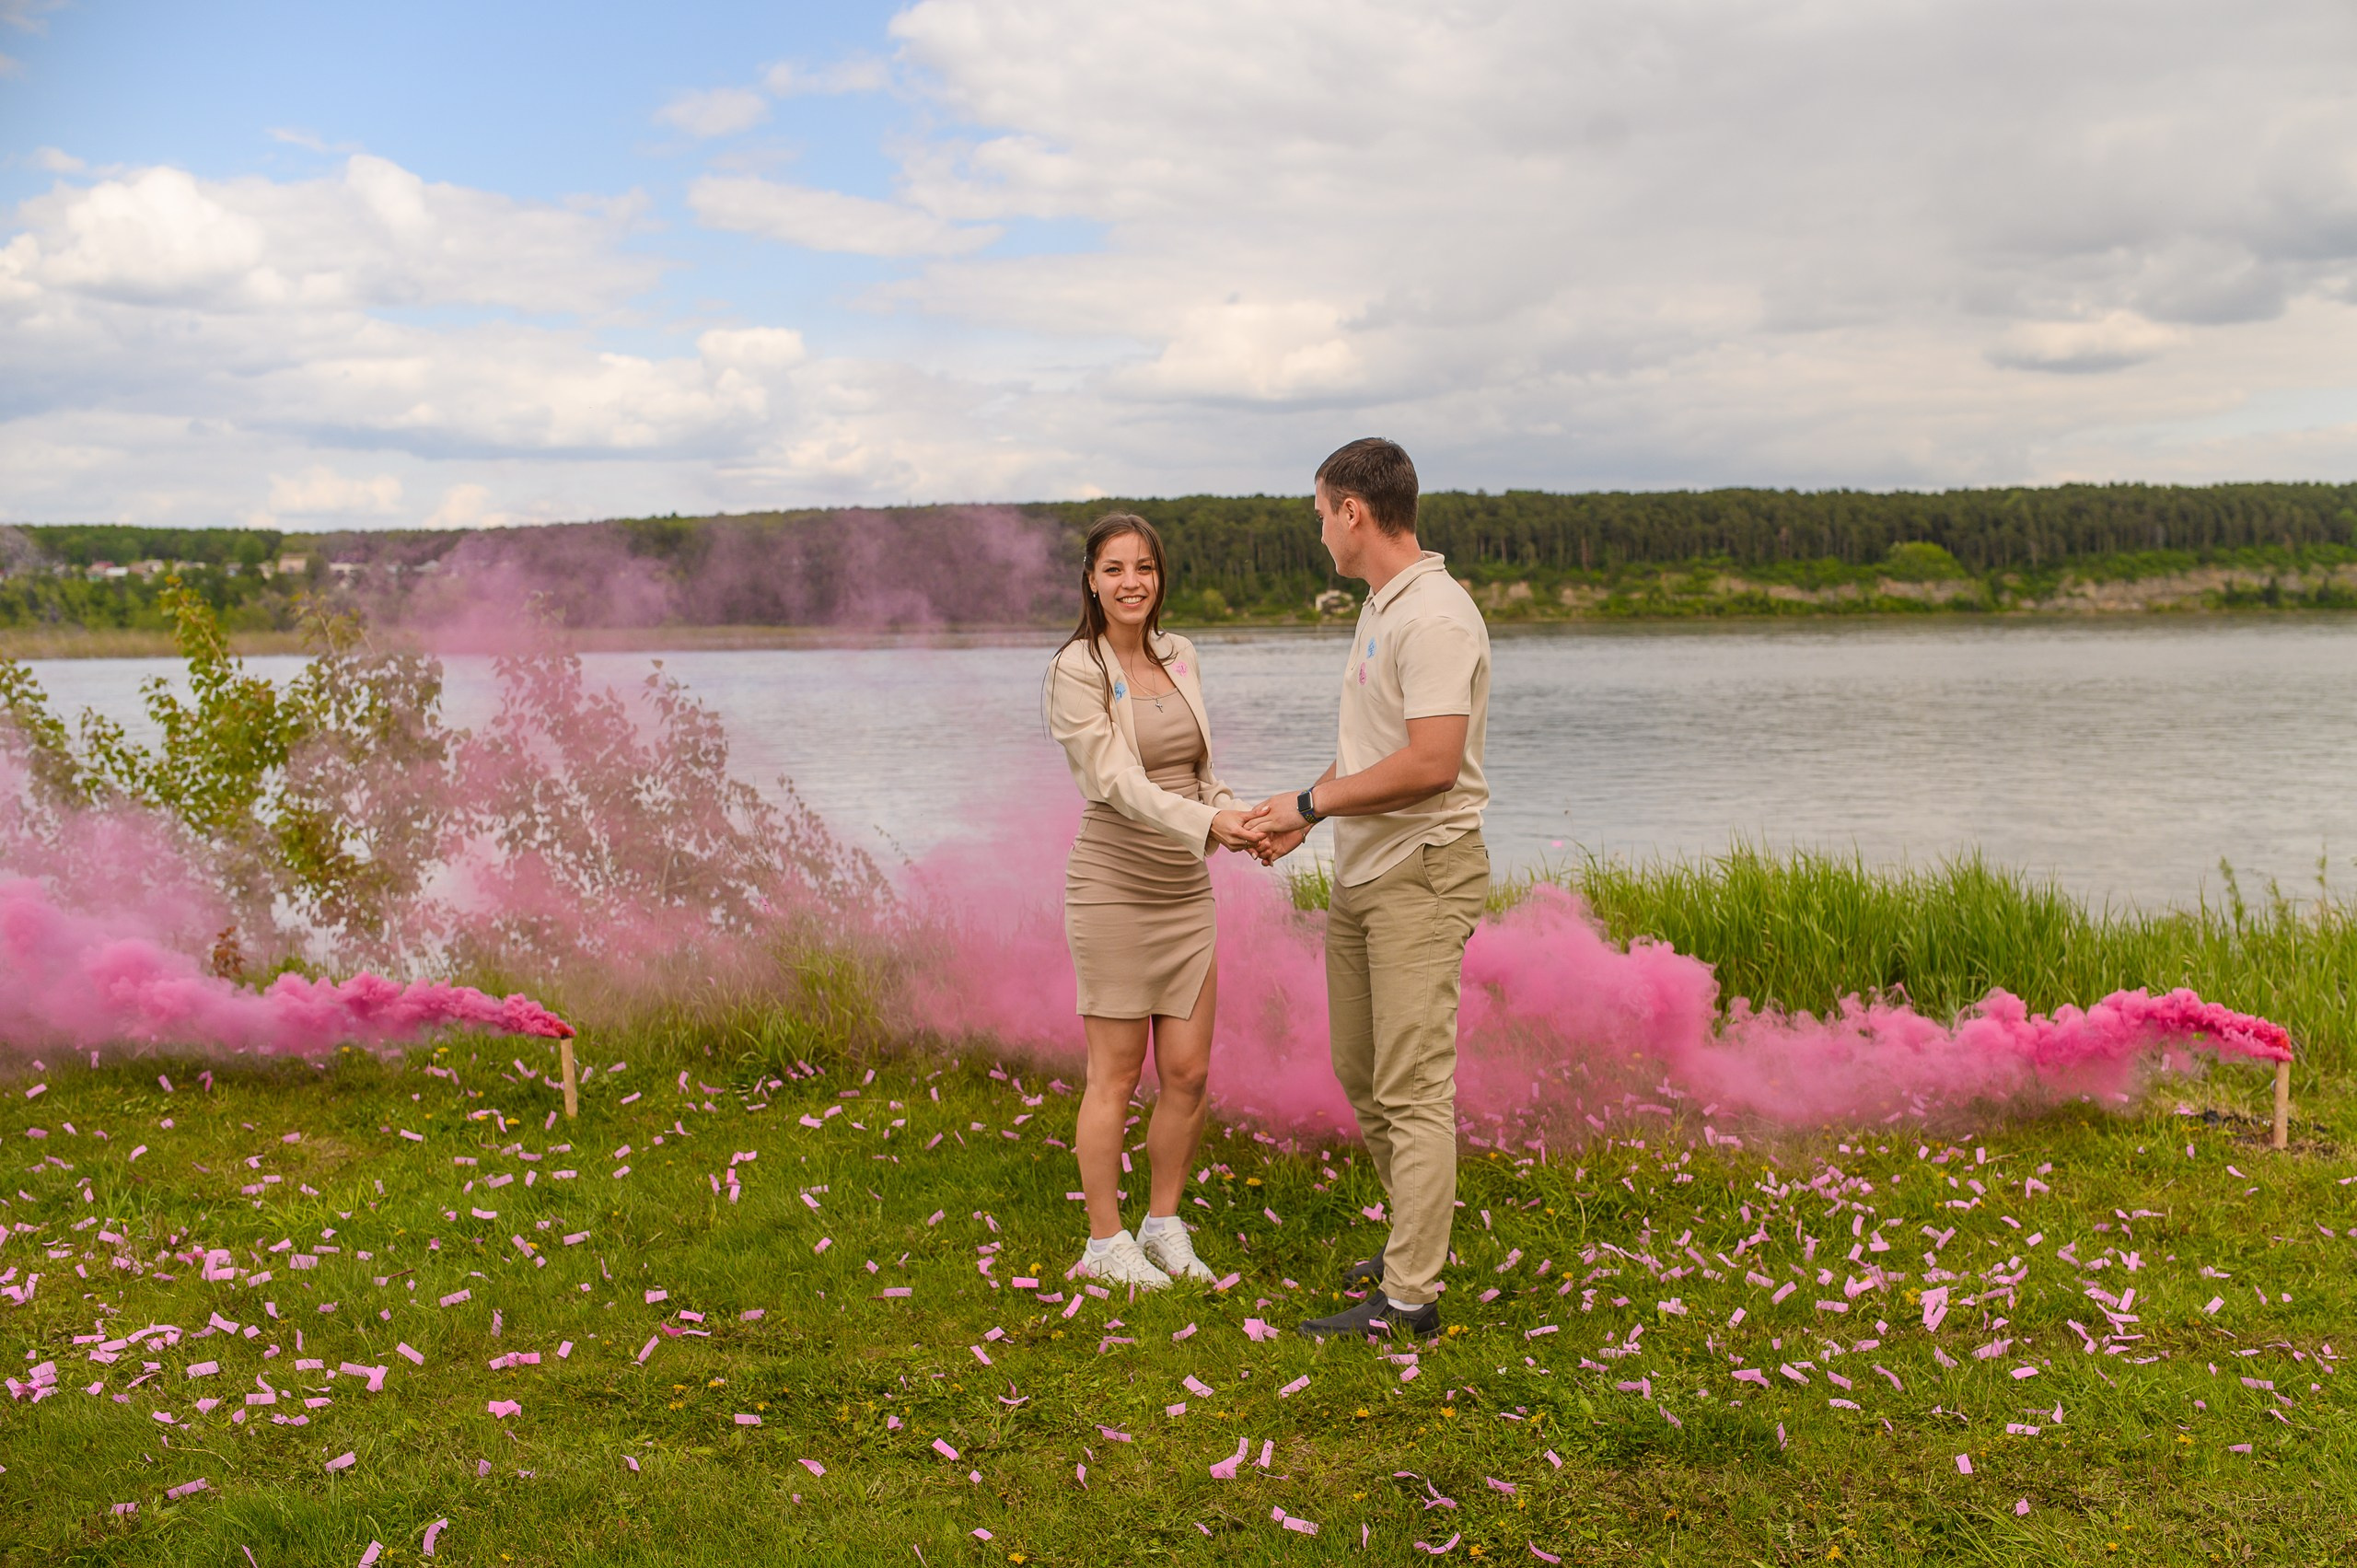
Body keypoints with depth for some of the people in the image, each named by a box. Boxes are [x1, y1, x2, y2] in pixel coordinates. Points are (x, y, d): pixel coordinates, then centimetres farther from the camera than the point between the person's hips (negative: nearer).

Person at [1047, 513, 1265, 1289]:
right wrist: (1205, 823, -34)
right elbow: (1118, 782, -21)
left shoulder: (1181, 657, 9)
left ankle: (1164, 1225, 25)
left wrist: (1236, 815, -2)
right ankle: (1105, 1242, 17)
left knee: (1188, 1073, 8)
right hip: (1114, 887, -6)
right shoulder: (1077, 671, -10)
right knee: (1116, 1074, 2)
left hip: (1185, 889, 6)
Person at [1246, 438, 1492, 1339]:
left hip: (1423, 875, -10)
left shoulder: (1434, 617, -18)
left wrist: (1313, 802, -15)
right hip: (1362, 873, 10)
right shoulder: (1378, 608, 15)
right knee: (1361, 1072, 17)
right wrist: (1302, 815, 9)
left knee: (1412, 1088, -7)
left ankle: (1408, 1297, -2)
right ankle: (1420, 1234, 32)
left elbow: (1432, 764, -25)